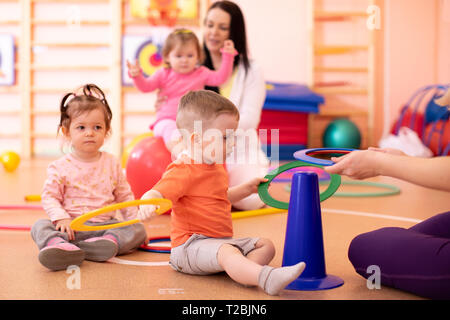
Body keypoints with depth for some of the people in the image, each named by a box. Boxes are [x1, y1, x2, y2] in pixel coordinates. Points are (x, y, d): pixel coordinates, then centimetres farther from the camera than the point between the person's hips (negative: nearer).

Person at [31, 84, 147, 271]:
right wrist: (61, 218, -18)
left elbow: (124, 196, 14)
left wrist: (135, 220, 6)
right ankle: (57, 244, -54)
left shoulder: (112, 164, 8)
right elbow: (49, 197, 0)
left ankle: (111, 241, -44)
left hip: (105, 224, 2)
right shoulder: (60, 167, 0)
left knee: (138, 230, -19)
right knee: (40, 226, -25)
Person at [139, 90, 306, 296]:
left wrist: (247, 188, 27)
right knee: (228, 253, -37)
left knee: (266, 246, 2)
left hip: (221, 241, 10)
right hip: (191, 245, -10)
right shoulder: (183, 171, -16)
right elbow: (156, 194, -27)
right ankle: (268, 279, -60)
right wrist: (148, 204, -49)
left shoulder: (216, 166, 16)